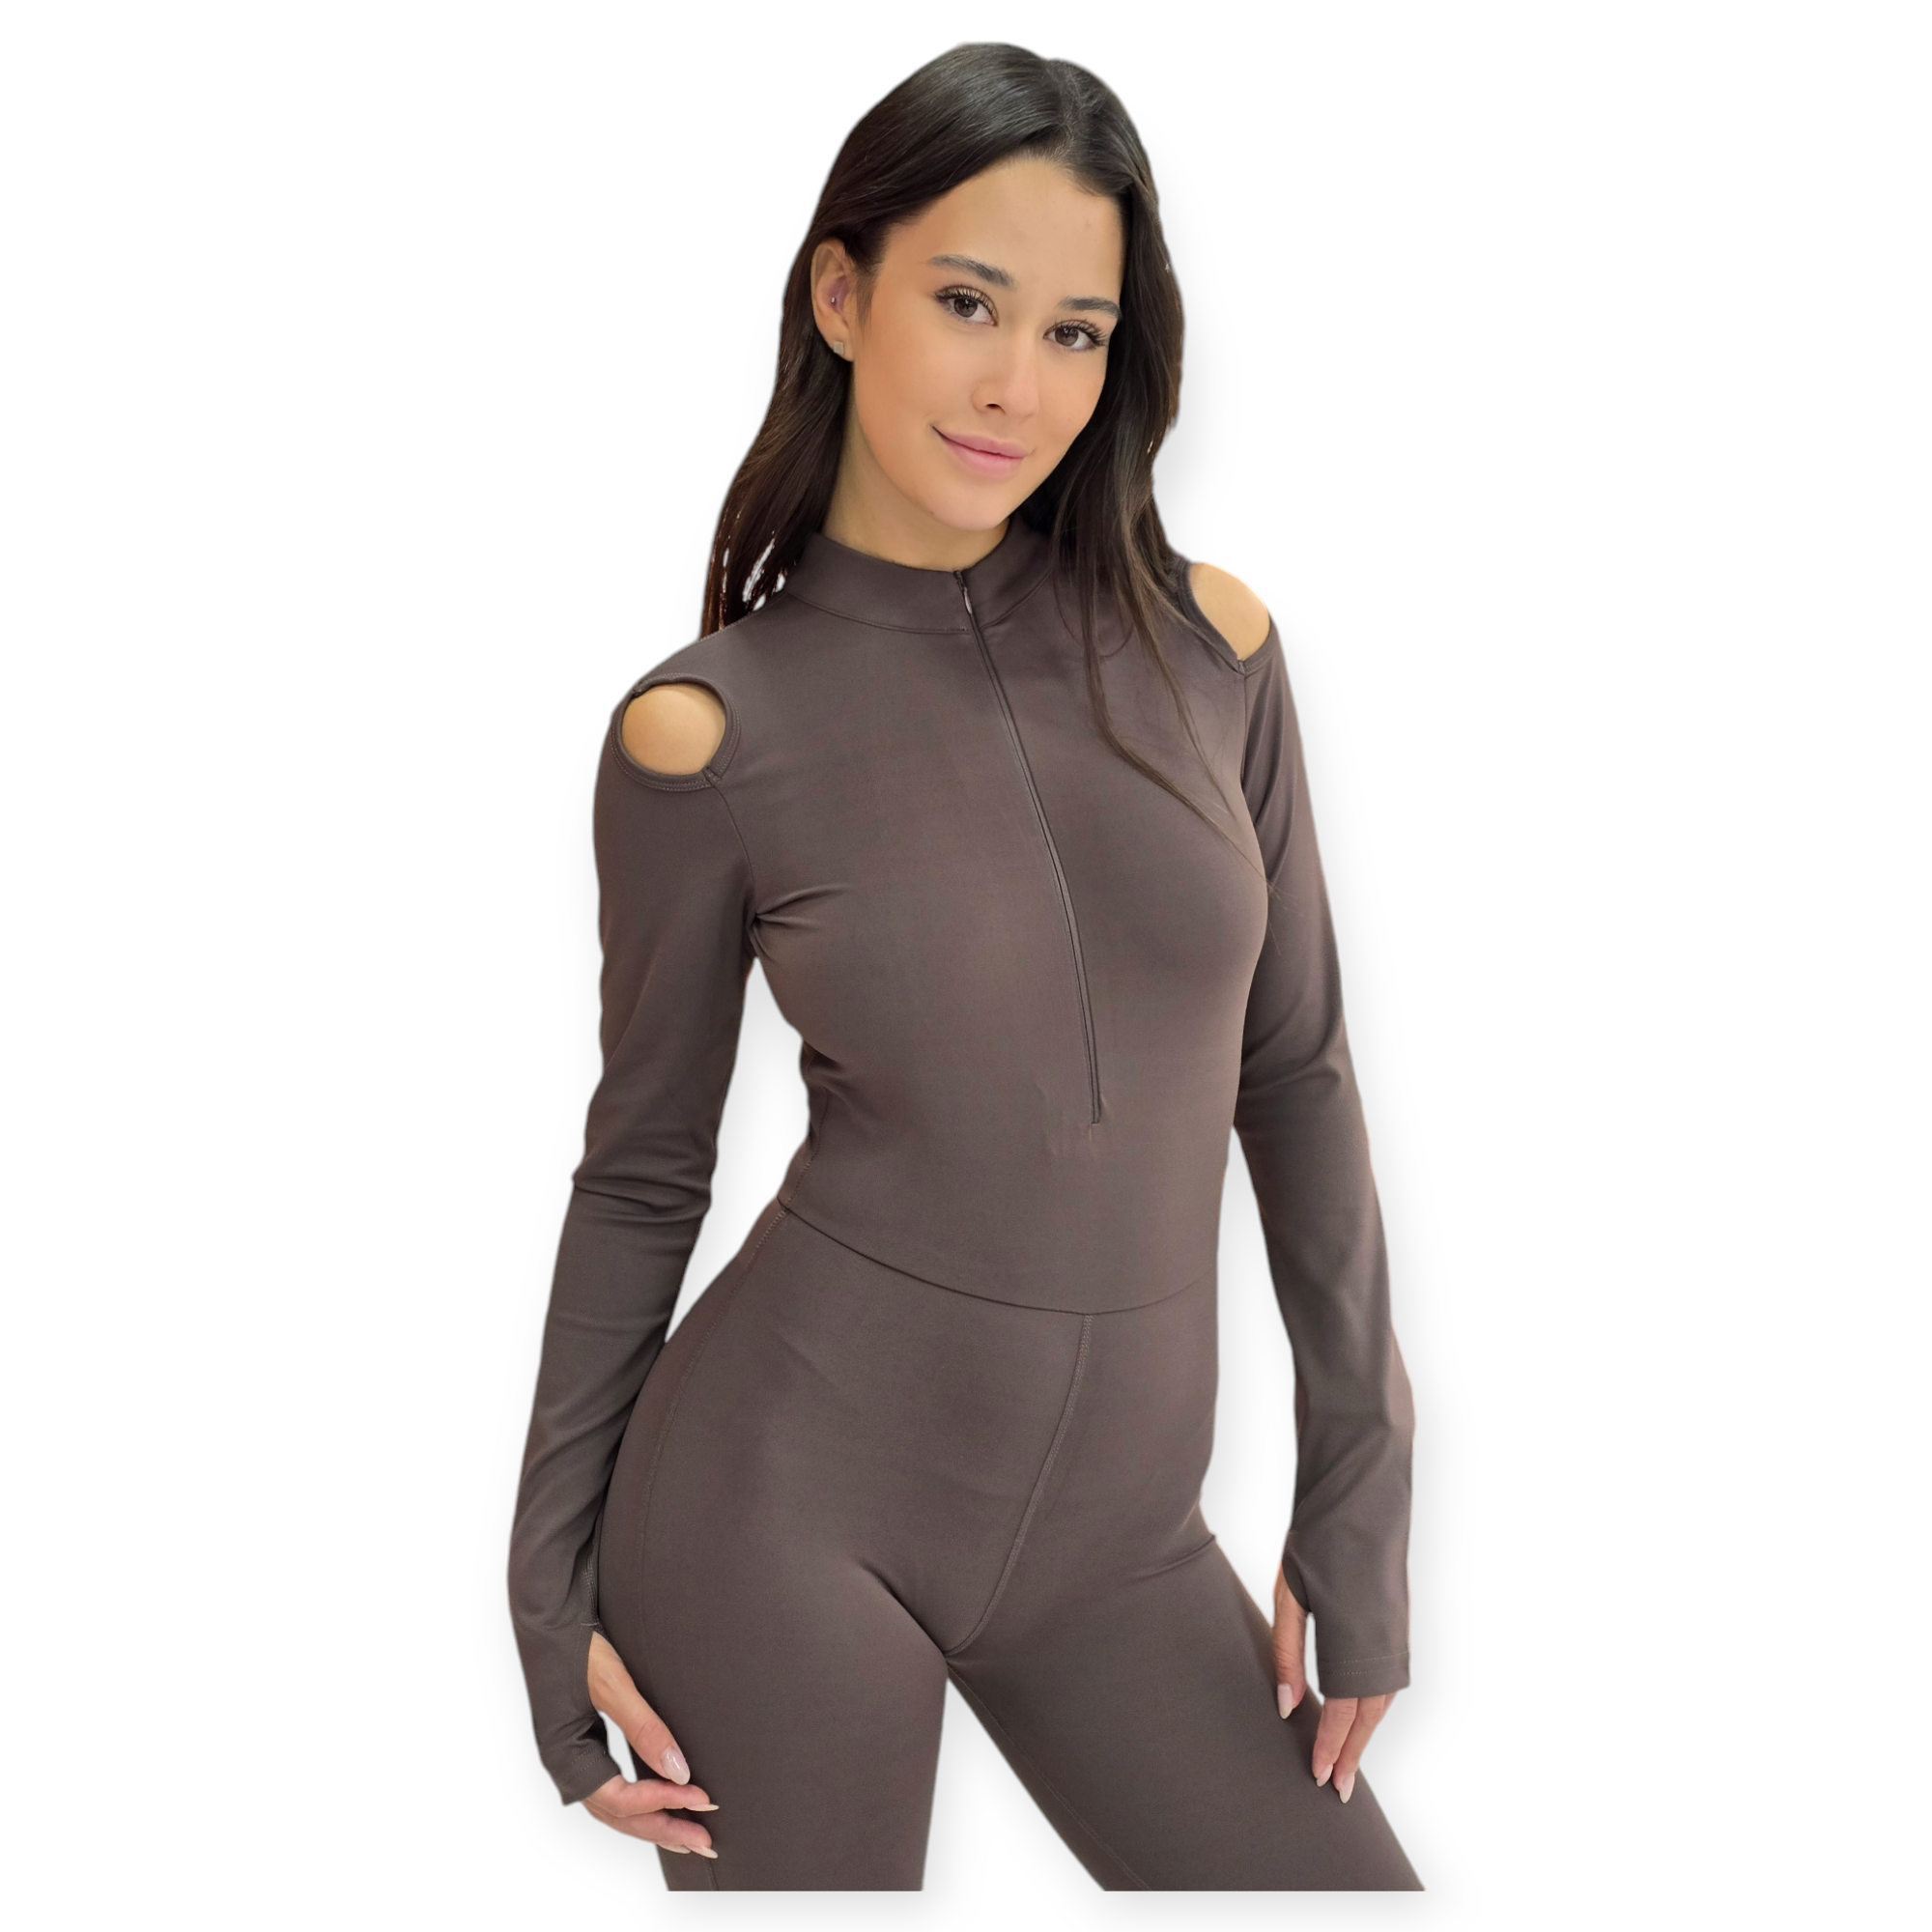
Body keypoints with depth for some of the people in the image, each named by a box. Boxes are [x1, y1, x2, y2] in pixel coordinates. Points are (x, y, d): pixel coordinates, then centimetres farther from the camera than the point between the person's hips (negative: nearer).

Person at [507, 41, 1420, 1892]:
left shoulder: (1206, 643, -2)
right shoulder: (704, 730, -10)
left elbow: (1293, 1071, 4)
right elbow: (642, 1169, 0)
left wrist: (1358, 1504, 5)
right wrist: (554, 1589, 0)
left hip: (1112, 1533, 4)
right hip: (791, 1492, -3)